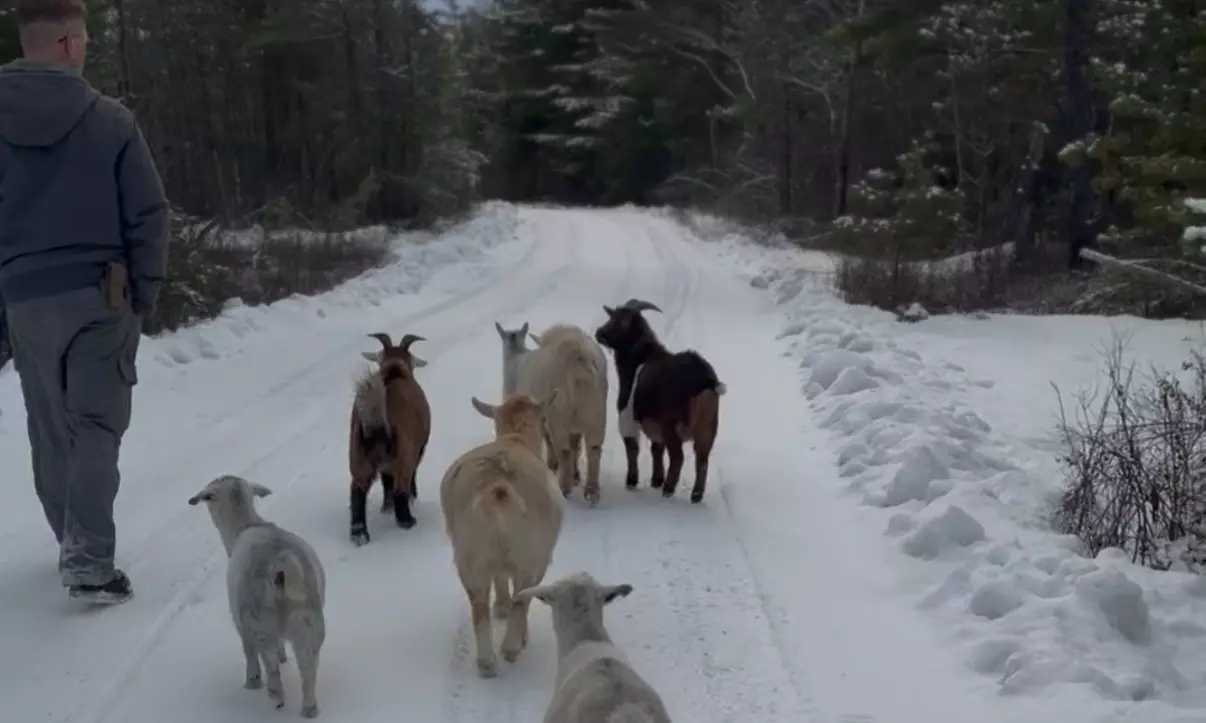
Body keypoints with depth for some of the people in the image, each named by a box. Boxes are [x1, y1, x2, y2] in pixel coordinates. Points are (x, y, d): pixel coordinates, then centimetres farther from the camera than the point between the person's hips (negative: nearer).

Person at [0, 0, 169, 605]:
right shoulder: (108, 119, -7)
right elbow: (148, 214, -6)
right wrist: (144, 292, 3)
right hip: (99, 294, -3)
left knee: (51, 432, 15)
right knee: (97, 426, 0)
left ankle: (78, 548, 26)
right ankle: (88, 561, -10)